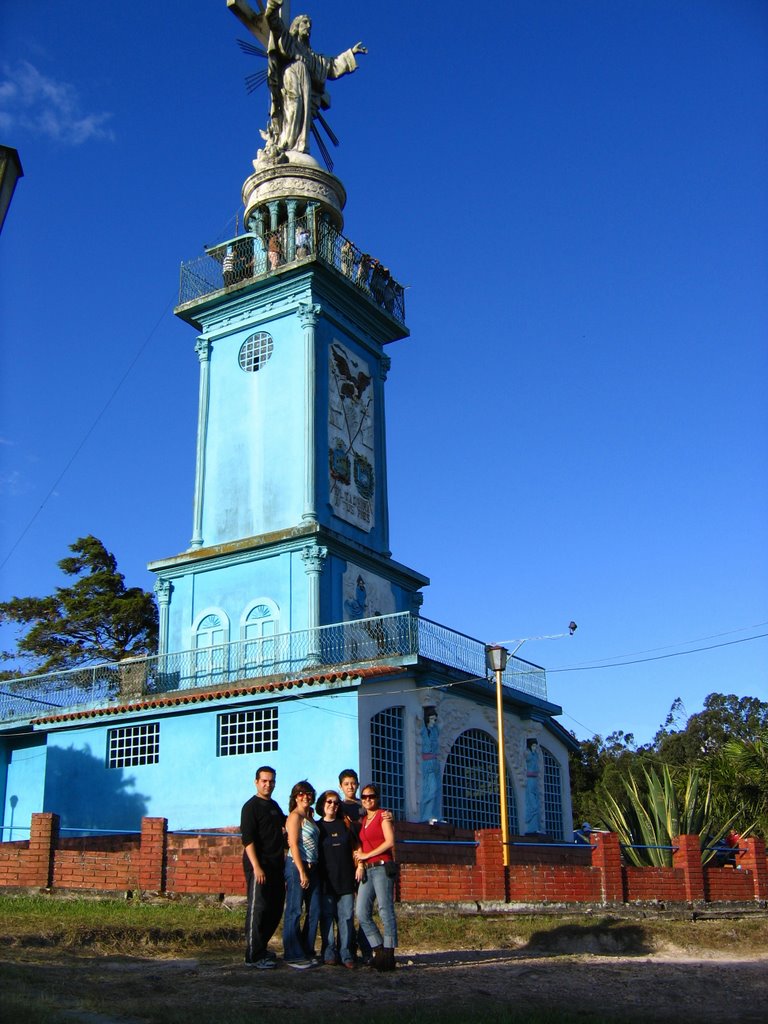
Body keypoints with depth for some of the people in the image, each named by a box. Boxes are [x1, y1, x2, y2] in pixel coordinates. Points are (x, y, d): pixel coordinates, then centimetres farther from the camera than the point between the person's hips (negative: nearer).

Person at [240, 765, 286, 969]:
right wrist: (256, 867, -22)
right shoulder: (251, 806, -7)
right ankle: (254, 956, 0)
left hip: (276, 865, 8)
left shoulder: (274, 805, 16)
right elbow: (247, 839, -15)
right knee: (258, 909, -6)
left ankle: (260, 948, 24)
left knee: (275, 909, 11)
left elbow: (285, 822, 37)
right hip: (259, 866, -8)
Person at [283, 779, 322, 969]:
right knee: (294, 911, -2)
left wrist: (311, 871, 10)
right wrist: (302, 872, -17)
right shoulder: (295, 816, -7)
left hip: (312, 868, 8)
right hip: (297, 866, -8)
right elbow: (294, 845, -13)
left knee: (314, 911, 8)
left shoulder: (309, 817, 16)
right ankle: (293, 956, 4)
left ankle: (307, 952, 18)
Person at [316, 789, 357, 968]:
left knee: (347, 916, -1)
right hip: (326, 879, -1)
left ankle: (345, 953, 3)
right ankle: (329, 953, 5)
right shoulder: (316, 826, 7)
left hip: (346, 878, 1)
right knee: (327, 916, -2)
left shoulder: (345, 824, 12)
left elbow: (356, 846, 17)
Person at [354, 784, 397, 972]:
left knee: (385, 911, -7)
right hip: (367, 870, 7)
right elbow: (361, 846, 18)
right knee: (362, 913, -1)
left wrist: (367, 855, -7)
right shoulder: (363, 820, 21)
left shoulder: (382, 816, 0)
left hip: (382, 867, -7)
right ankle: (379, 950, 9)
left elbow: (390, 842, -10)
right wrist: (360, 864, 0)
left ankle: (388, 955, -2)